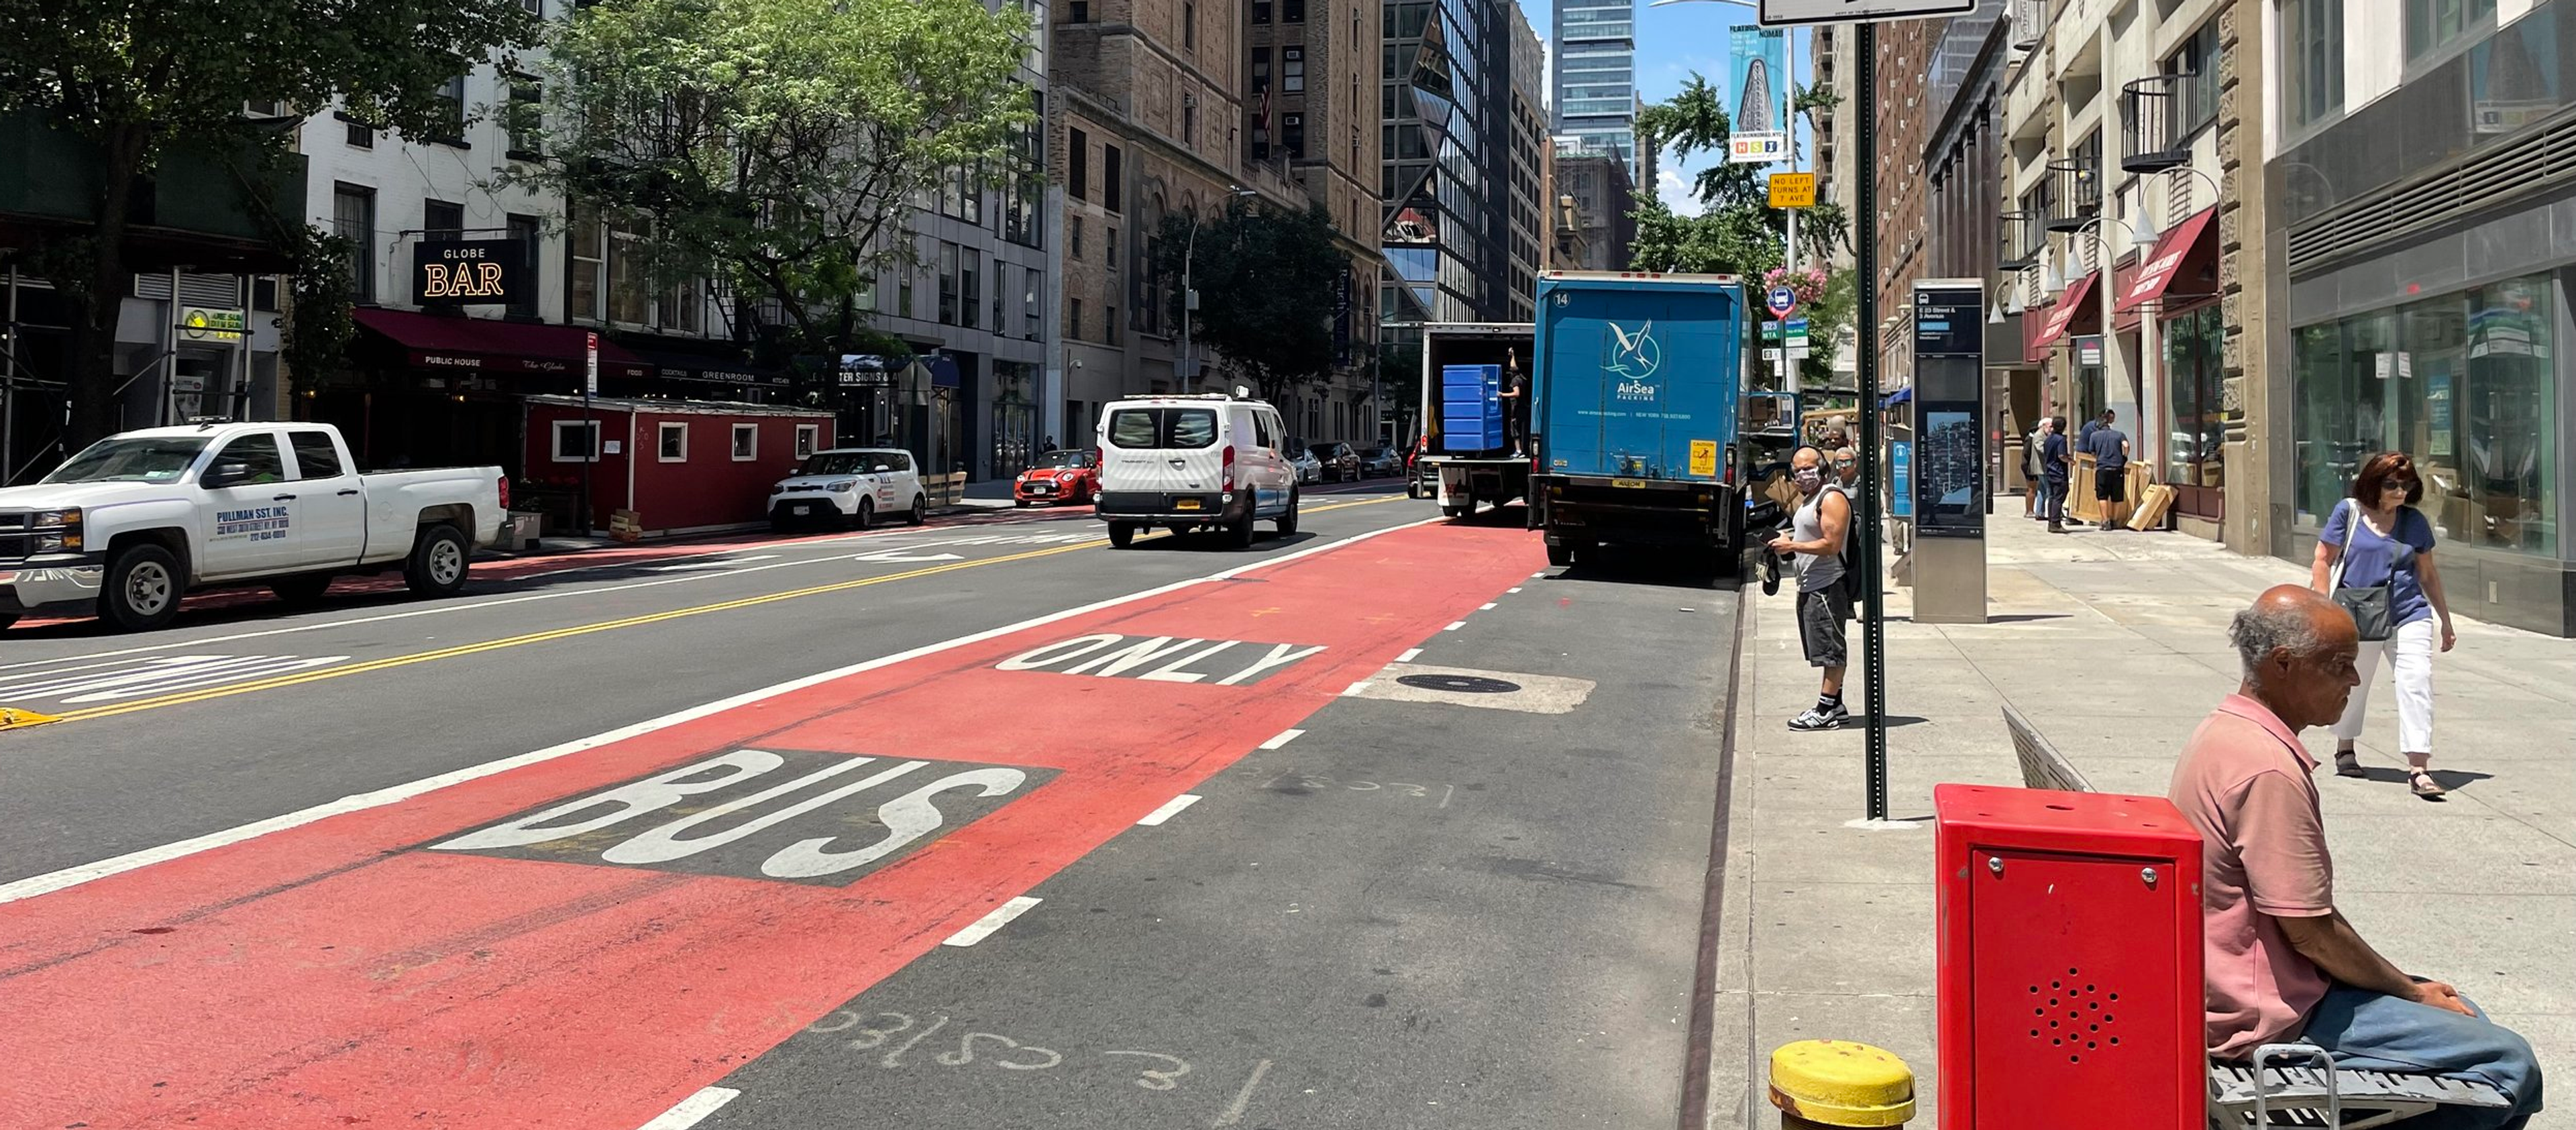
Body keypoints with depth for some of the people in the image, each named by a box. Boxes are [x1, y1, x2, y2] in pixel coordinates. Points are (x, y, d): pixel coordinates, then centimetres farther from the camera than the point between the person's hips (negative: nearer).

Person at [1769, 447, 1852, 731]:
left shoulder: (1832, 498, -12)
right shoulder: (1809, 500, 20)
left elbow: (1831, 545, -20)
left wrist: (1792, 546, -18)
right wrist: (1787, 541, 11)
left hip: (1826, 587, -10)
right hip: (1809, 587, 11)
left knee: (1830, 649, -6)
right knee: (1828, 651, 13)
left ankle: (1827, 710, -5)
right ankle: (1835, 707, 18)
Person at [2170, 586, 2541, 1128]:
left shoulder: (2225, 732, 7)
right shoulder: (2268, 768, -25)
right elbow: (2311, 930, -22)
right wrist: (2411, 991, -5)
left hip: (2235, 984, 10)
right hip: (2269, 1016, -10)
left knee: (2459, 1011, 21)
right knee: (2508, 1063, -8)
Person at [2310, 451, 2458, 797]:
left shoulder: (2414, 521, 7)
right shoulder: (2348, 512, -2)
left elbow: (2428, 573, 15)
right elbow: (2323, 562, -2)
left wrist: (2446, 621, 19)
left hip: (2410, 616, 2)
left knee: (2416, 684, -12)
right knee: (2352, 686, 13)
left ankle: (2418, 769, -15)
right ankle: (2345, 749, 38)